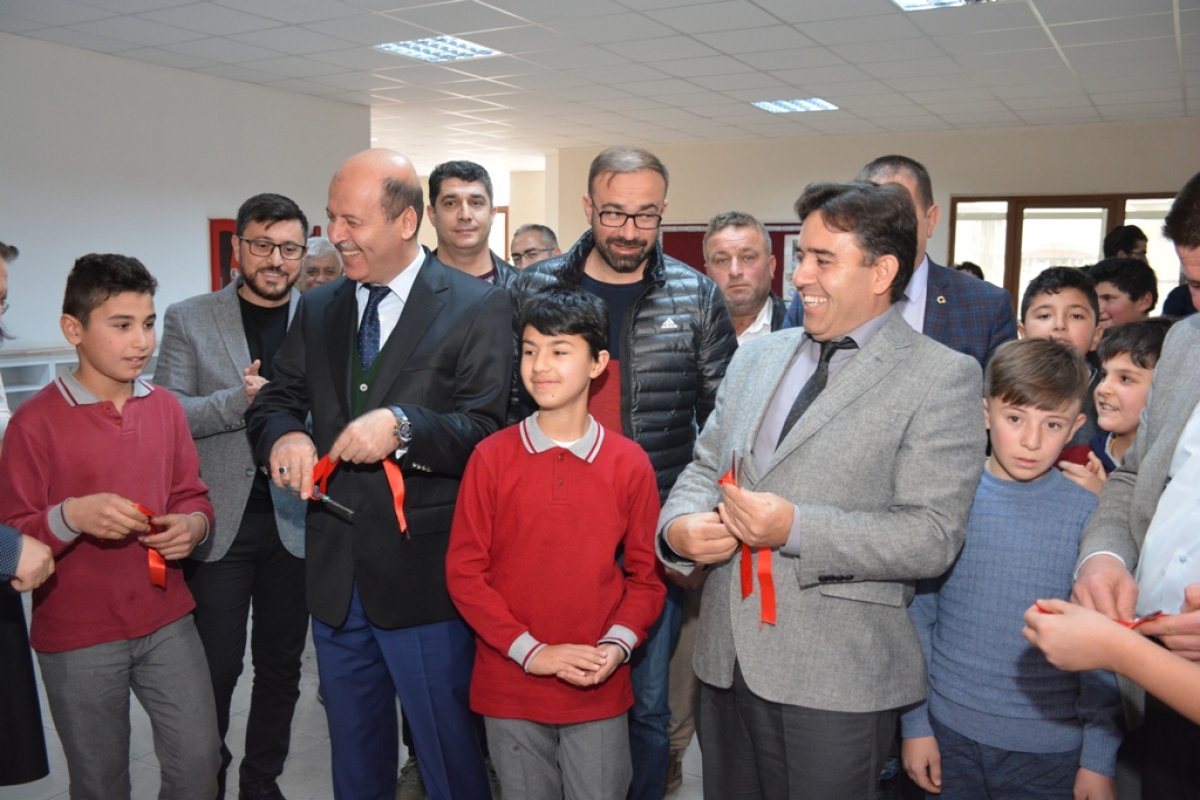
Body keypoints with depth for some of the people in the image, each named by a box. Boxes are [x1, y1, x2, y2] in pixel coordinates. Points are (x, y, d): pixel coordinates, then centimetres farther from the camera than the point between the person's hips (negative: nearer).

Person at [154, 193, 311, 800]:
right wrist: (241, 400, -18)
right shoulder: (188, 319, 3)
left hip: (295, 520, 1)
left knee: (281, 666, 14)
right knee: (215, 669, 6)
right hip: (218, 521, -1)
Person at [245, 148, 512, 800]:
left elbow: (488, 430, -14)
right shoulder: (318, 309, 9)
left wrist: (402, 425, -29)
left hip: (424, 576, -5)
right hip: (333, 575, 6)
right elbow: (273, 401, 10)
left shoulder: (478, 308, -9)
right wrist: (284, 435, -13)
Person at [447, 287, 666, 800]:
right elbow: (464, 572, -5)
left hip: (599, 690, 0)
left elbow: (647, 574, 2)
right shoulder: (492, 457, -6)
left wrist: (617, 645, -13)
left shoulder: (630, 463, -4)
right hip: (509, 686, 0)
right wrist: (530, 651, -12)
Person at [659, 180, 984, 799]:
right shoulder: (757, 356, 11)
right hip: (725, 661, 6)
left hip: (836, 679, -5)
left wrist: (796, 529, -25)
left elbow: (932, 537, -14)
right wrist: (679, 525, -7)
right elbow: (704, 466, 14)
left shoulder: (942, 377, -8)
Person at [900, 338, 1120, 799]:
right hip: (949, 734, 1)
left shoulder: (1088, 515, -8)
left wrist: (1099, 760, -2)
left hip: (1051, 749, -1)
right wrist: (915, 724, 0)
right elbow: (918, 614, -1)